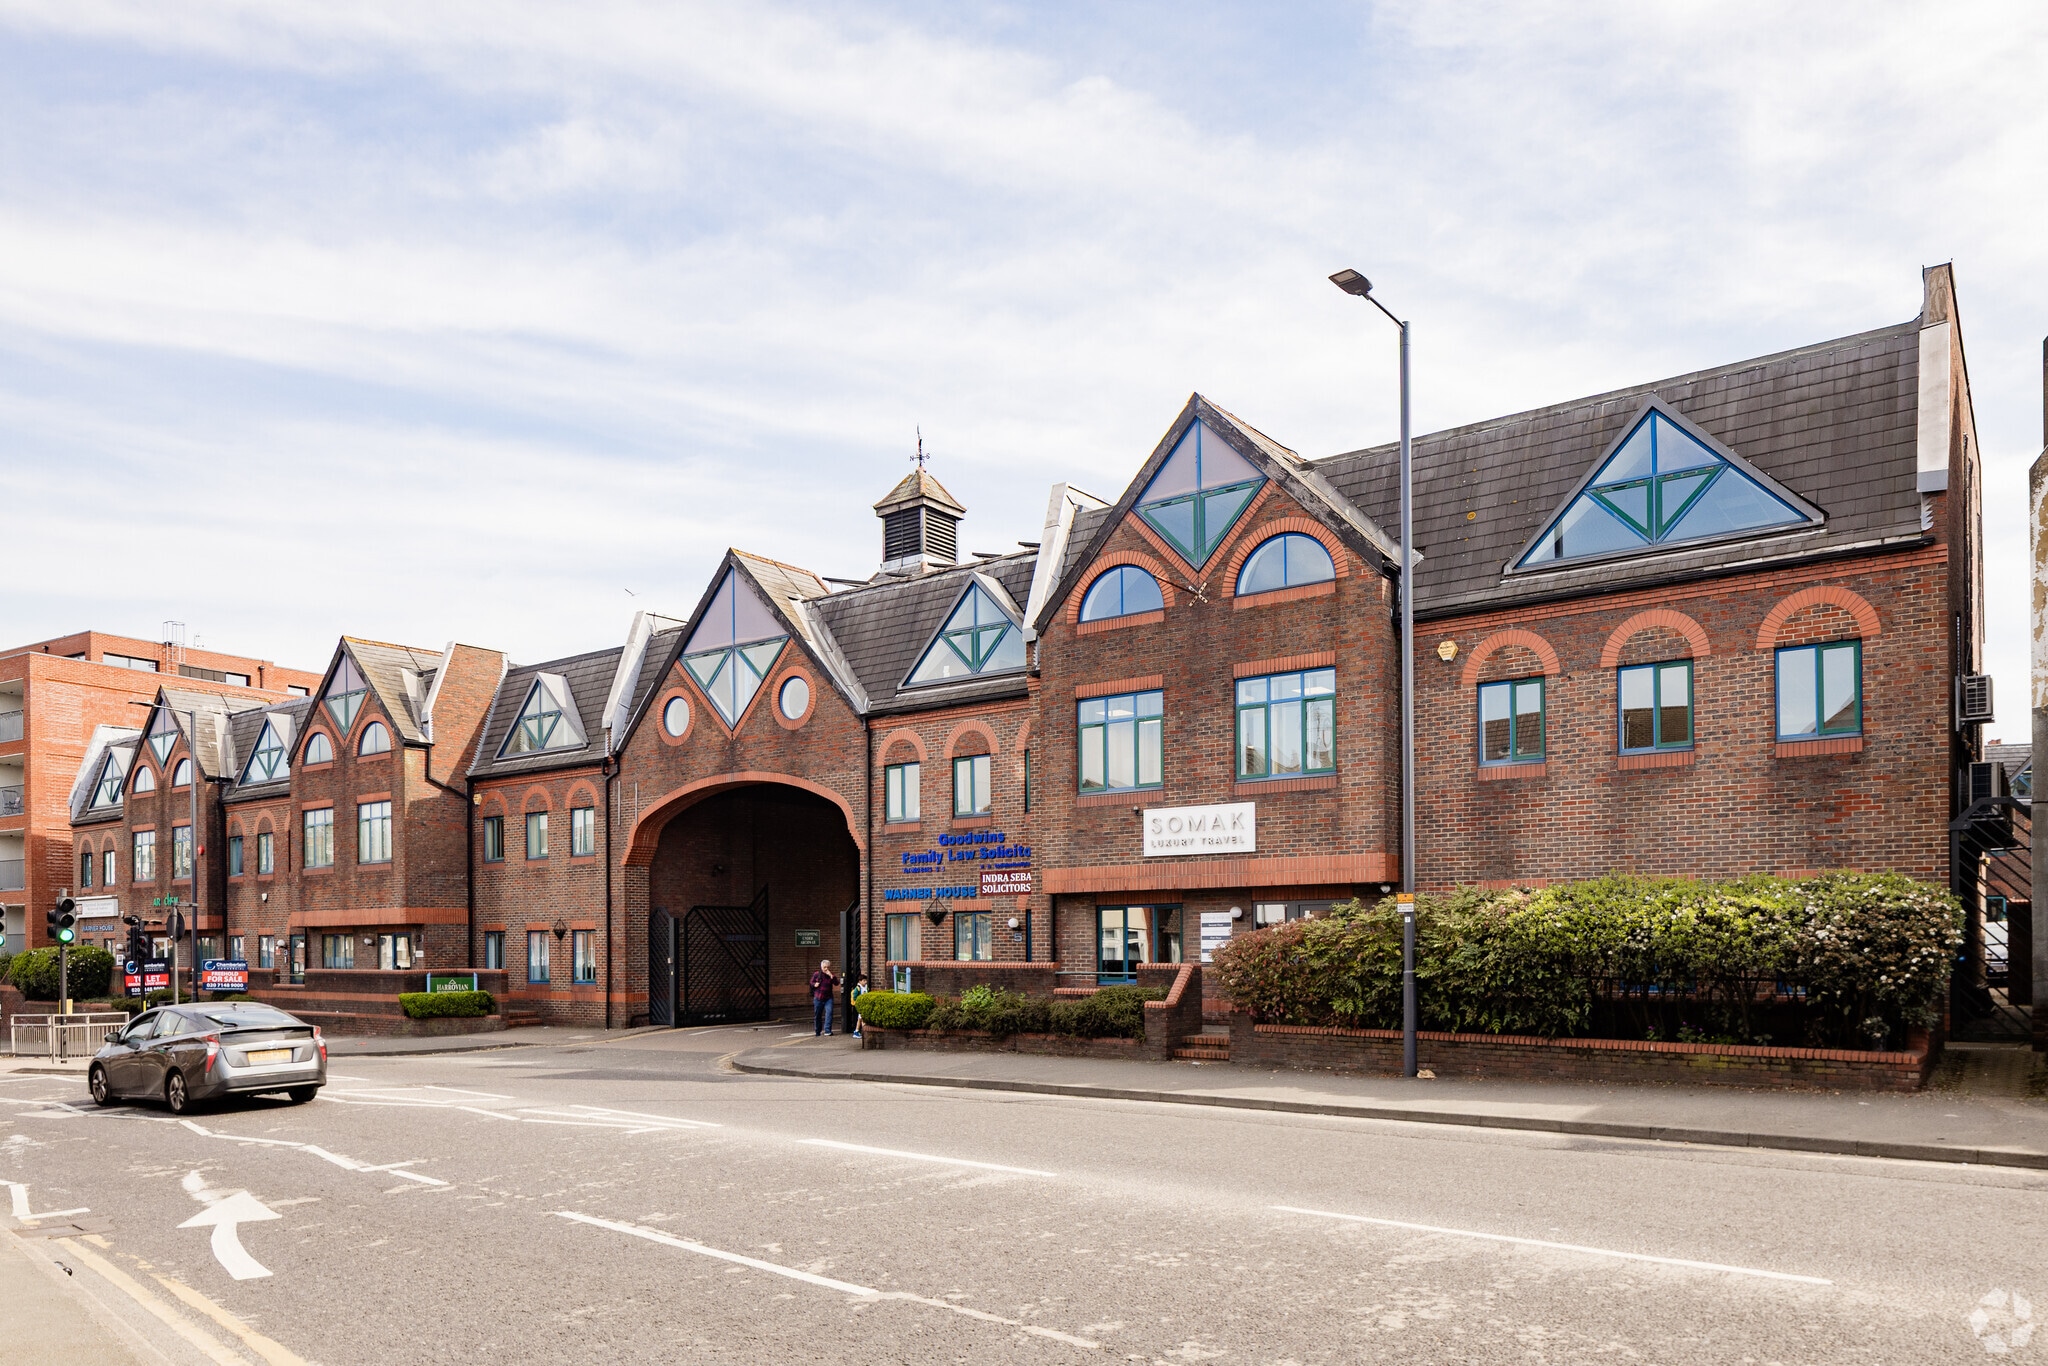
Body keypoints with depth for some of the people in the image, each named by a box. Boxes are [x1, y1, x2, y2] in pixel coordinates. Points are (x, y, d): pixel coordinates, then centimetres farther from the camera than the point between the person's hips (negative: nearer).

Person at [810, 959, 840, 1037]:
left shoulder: (831, 975, 4)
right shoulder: (816, 974, 2)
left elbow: (836, 983, -10)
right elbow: (811, 982, 13)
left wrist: (831, 975, -20)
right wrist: (814, 984, -9)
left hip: (828, 998, 0)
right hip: (818, 998, 0)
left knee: (829, 1013, -18)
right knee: (817, 1015, 8)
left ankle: (827, 1031, -17)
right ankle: (817, 1031, 23)